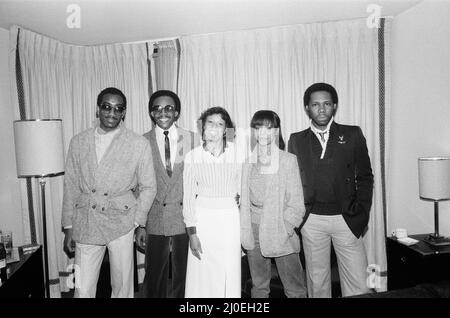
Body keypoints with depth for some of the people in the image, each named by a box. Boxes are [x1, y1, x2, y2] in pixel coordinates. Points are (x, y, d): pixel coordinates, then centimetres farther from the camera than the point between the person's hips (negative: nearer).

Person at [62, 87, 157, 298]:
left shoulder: (139, 144, -2)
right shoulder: (78, 142, 6)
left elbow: (148, 187, 2)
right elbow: (71, 186, 9)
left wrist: (139, 222, -4)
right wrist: (68, 227, 7)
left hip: (120, 223, -2)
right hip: (85, 225, 2)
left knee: (122, 286, 9)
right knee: (83, 289, 7)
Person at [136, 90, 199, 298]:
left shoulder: (192, 139, 0)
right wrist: (139, 224, -2)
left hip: (185, 217, 1)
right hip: (155, 220, 0)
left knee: (184, 277, 12)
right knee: (154, 278, 11)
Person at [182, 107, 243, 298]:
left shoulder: (236, 152, -2)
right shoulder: (193, 156, -4)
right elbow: (188, 197, -3)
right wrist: (192, 233, -6)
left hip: (230, 218, 1)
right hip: (202, 219, 0)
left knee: (229, 274, 7)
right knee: (203, 275, 5)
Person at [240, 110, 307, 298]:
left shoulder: (289, 160, -2)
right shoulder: (247, 162, 6)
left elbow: (296, 202, -2)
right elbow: (244, 199, 9)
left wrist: (286, 226, -11)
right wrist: (244, 233, 2)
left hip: (281, 231, -2)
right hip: (253, 231, 3)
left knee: (295, 289, 4)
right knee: (259, 286, 13)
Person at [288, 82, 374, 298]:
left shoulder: (352, 135, 5)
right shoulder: (296, 140, 6)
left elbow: (365, 177, 6)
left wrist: (361, 213, 0)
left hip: (346, 219, 0)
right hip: (311, 221, 1)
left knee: (358, 283, 3)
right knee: (316, 281, 10)